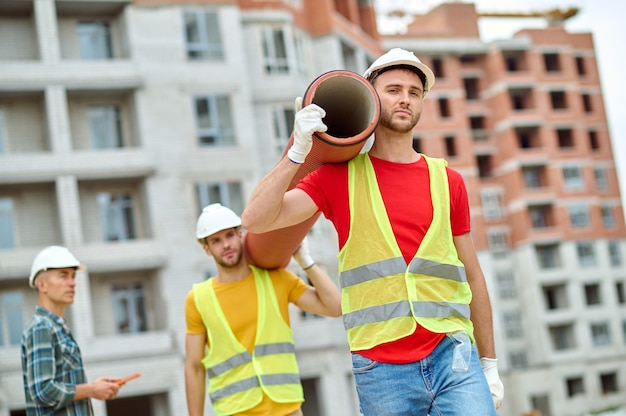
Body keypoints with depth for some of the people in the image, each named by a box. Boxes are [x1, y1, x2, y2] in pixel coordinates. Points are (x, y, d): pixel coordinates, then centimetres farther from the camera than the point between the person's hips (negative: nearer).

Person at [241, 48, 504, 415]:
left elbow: (473, 277, 14)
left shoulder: (447, 181, 10)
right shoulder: (340, 176, 5)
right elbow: (255, 220, -6)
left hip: (453, 355, 1)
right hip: (381, 368, -1)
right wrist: (297, 152, -17)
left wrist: (490, 364, 14)